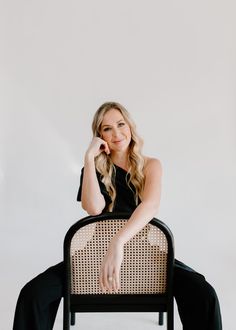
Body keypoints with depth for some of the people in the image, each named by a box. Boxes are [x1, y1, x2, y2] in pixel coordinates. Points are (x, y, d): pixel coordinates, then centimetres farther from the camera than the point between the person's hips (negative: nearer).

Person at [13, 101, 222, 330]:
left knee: (203, 293, -26)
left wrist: (117, 243, -38)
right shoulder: (95, 169, 2)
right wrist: (89, 157, -17)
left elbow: (151, 205, -22)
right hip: (98, 250, 1)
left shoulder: (150, 165, -1)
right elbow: (94, 208, -18)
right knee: (34, 293, -21)